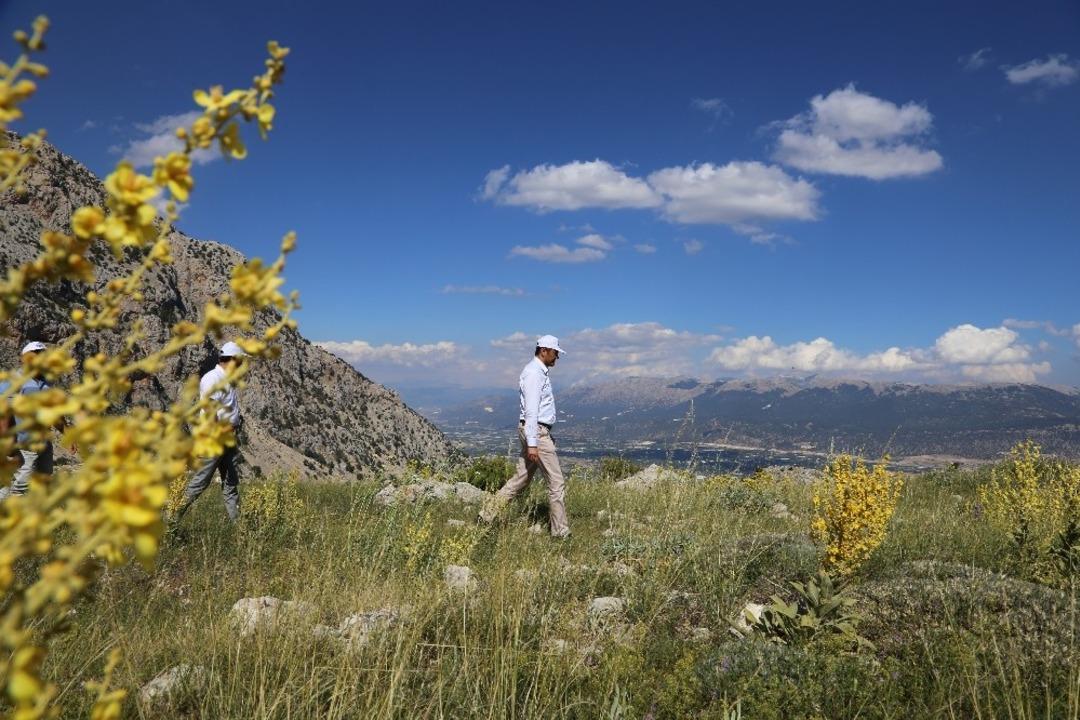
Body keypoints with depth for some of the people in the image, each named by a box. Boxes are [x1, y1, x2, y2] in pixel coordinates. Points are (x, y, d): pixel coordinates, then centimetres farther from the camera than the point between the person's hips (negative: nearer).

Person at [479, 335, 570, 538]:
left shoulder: (540, 372, 17)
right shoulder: (533, 373, -15)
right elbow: (531, 411, -22)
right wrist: (532, 443, -25)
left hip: (538, 431, 10)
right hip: (536, 432, -10)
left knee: (521, 478, 12)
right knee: (557, 482, -5)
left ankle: (488, 514, 16)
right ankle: (561, 531, 1)